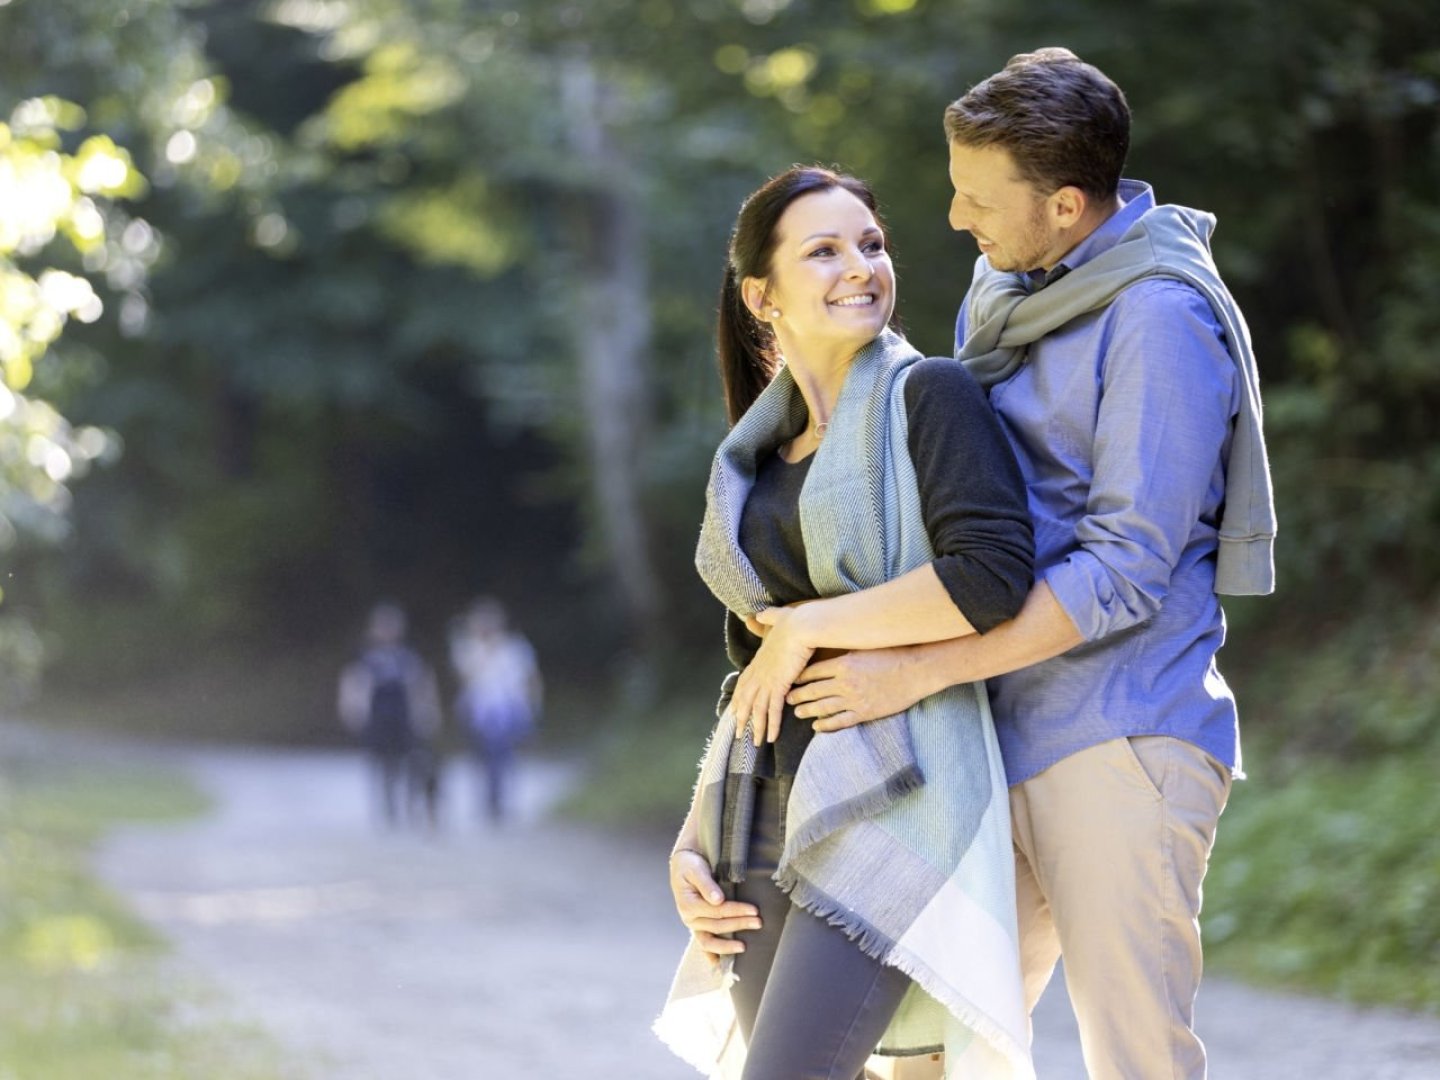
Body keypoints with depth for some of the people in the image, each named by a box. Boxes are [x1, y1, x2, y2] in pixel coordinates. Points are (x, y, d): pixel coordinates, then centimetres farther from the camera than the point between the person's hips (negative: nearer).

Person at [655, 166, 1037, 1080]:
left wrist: (807, 628, -8)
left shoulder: (928, 397, 0)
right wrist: (691, 846, 12)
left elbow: (992, 576, -17)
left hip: (889, 798, -7)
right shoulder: (757, 460, 19)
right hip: (767, 823, 7)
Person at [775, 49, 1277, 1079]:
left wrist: (915, 673, -20)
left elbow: (1126, 571, -20)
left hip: (1118, 742, -9)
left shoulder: (1159, 317, -15)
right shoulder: (1004, 282, 12)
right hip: (1005, 738, 9)